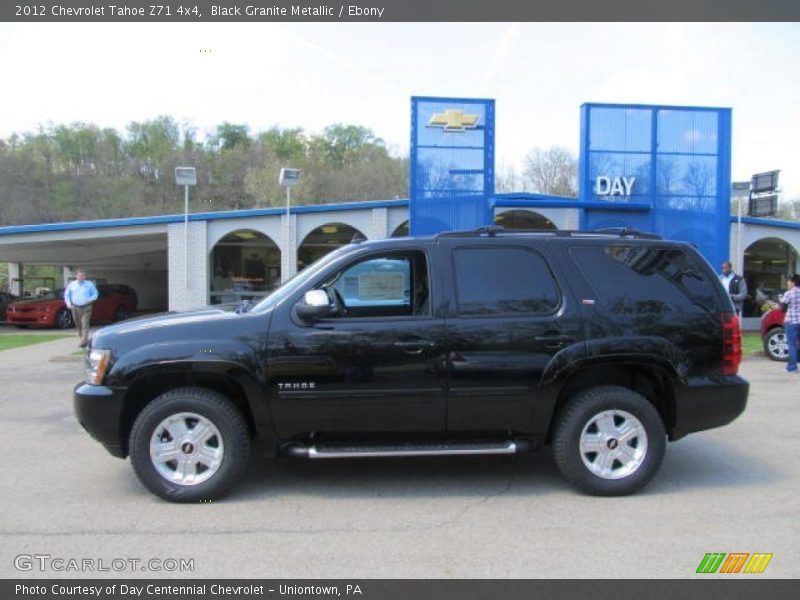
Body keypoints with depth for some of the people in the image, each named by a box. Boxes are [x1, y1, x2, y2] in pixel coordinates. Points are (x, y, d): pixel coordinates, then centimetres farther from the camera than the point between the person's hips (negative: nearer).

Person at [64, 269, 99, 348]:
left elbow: (95, 293, 7)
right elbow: (66, 294, 16)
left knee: (85, 325, -13)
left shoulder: (89, 284, 3)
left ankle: (83, 341, -17)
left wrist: (91, 299, -11)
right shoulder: (72, 285, 8)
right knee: (78, 325, 9)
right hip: (75, 308, 3)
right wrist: (68, 303, 4)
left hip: (86, 308, -3)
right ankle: (82, 339, 25)